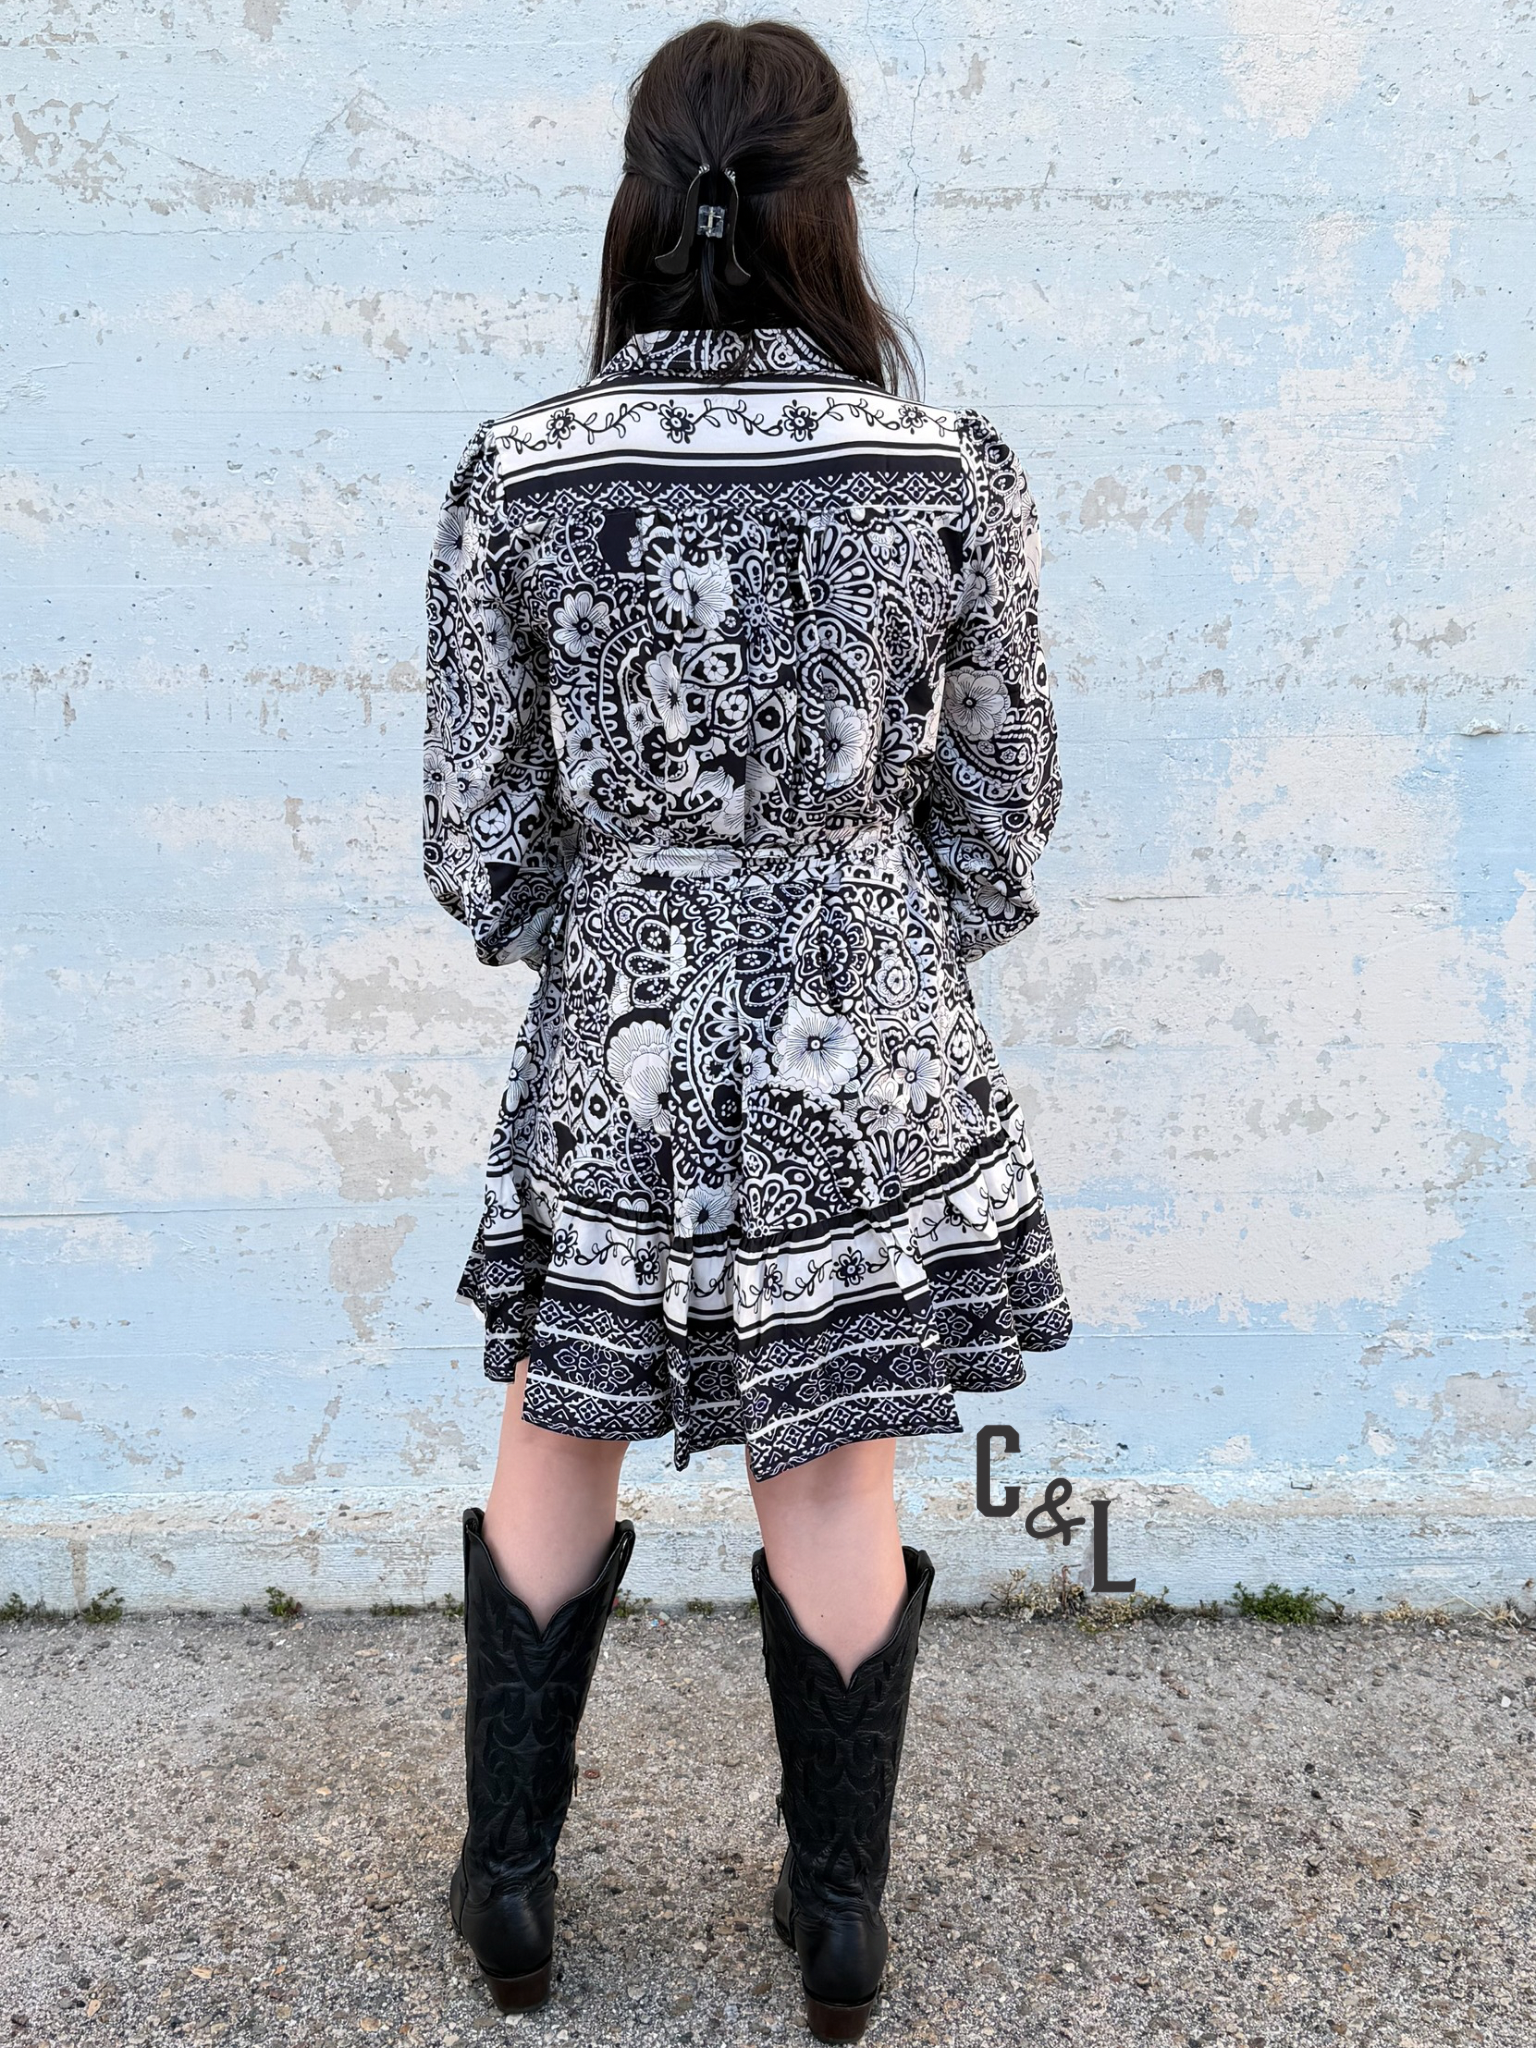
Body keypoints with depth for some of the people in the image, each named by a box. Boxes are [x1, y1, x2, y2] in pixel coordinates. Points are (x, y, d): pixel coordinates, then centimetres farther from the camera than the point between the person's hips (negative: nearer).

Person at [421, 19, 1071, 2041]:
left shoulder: (514, 476, -8)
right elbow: (1001, 823, -1)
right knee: (835, 1484, 15)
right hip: (869, 1058, 0)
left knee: (559, 1450, 20)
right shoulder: (957, 471, -9)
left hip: (615, 1049, 0)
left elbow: (482, 848, -4)